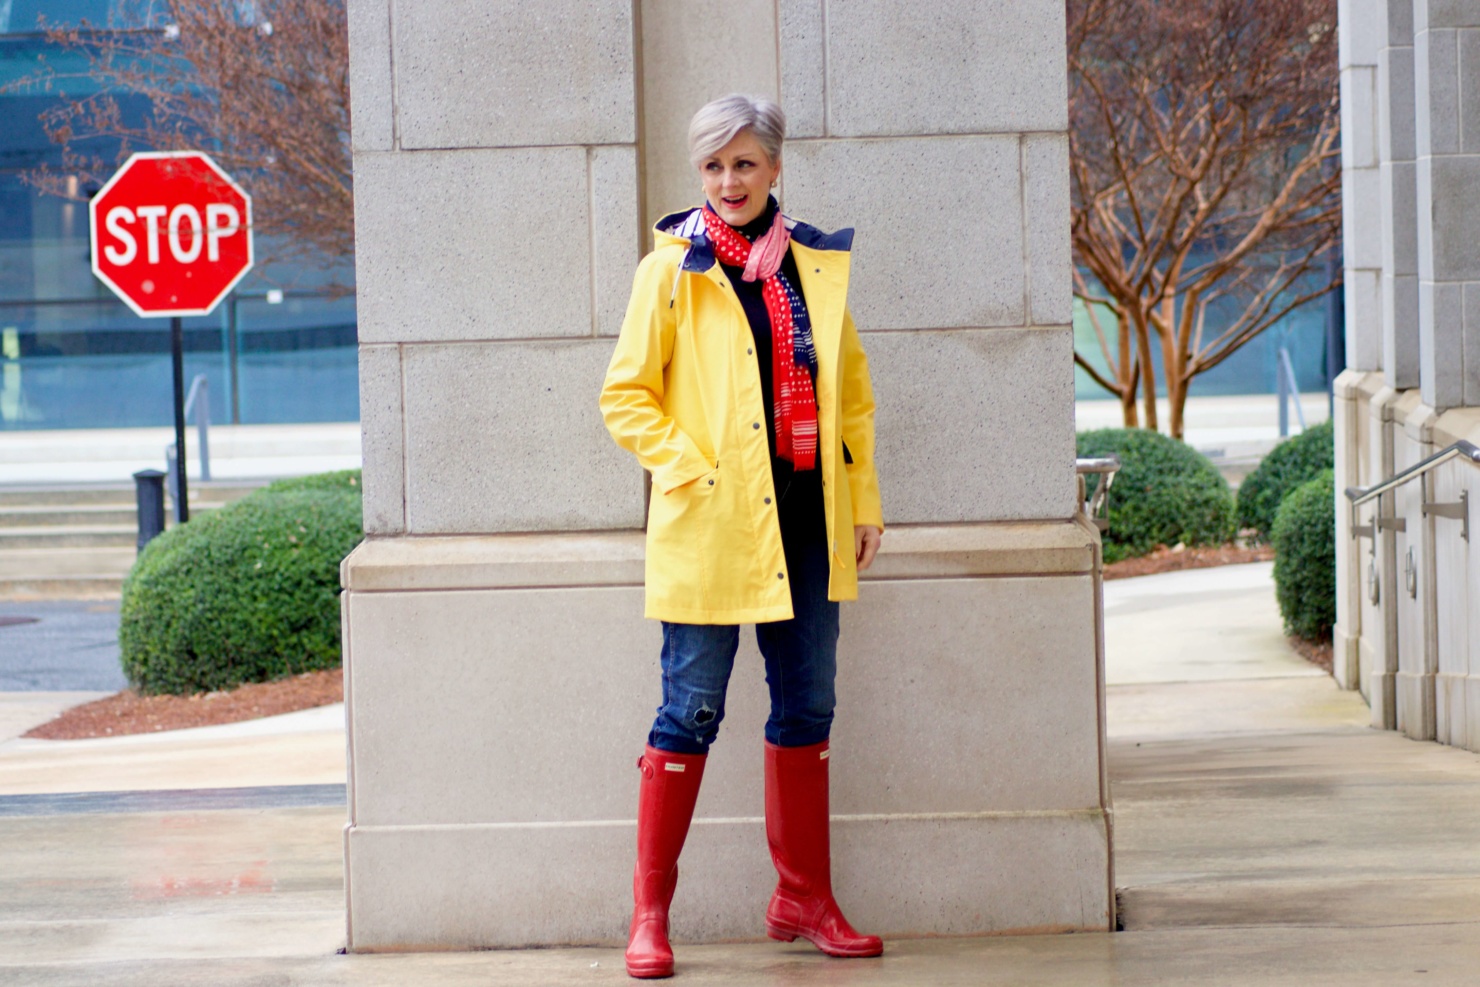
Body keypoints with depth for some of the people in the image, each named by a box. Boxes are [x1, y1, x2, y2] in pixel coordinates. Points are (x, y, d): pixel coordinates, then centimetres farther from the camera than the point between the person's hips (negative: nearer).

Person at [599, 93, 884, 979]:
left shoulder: (819, 267, 9)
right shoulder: (672, 272, -2)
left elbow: (852, 393, 16)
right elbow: (627, 397, -2)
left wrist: (864, 503, 11)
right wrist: (691, 472, -13)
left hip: (806, 523, 5)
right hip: (711, 528, -4)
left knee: (807, 707, 9)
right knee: (692, 713, -3)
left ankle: (805, 899, 21)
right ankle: (650, 914, 4)